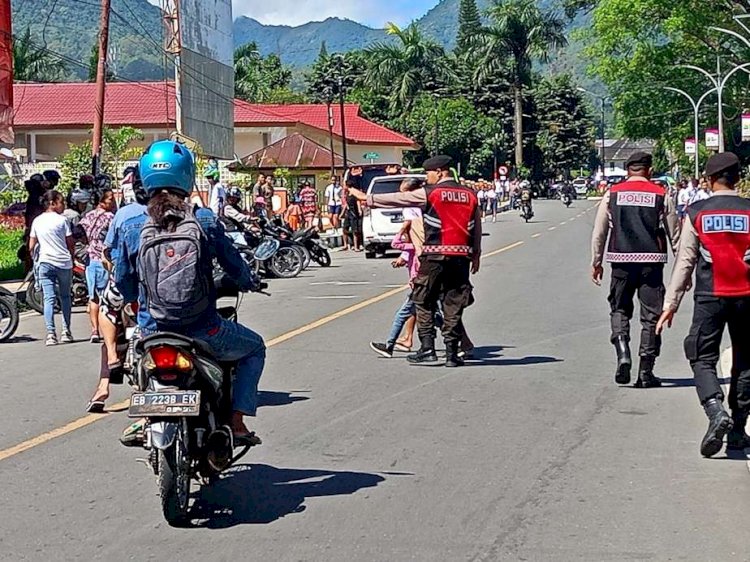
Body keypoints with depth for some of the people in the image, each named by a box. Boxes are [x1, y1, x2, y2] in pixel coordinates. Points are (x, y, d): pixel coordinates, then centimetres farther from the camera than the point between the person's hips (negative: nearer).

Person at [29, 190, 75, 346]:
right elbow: (71, 245, -1)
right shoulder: (61, 220, -4)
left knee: (49, 299, -1)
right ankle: (66, 332, 14)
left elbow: (31, 247, 10)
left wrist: (36, 260, 26)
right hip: (64, 263, -2)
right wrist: (71, 257, 17)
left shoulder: (37, 221, 8)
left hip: (45, 262, 2)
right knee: (65, 297, 13)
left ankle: (51, 333, -12)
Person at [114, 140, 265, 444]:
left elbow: (124, 287, 5)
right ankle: (237, 421, 14)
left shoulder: (132, 229, -4)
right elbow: (235, 266, 2)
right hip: (204, 333, -2)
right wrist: (251, 282, 25)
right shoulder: (206, 221, -8)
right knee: (254, 347, 26)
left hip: (153, 334, 3)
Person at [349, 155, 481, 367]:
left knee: (424, 302, 7)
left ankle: (427, 348, 1)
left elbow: (398, 199, 2)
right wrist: (476, 255, 23)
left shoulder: (430, 193, -5)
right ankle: (452, 353, 5)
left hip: (434, 255, -4)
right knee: (453, 305, 6)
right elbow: (477, 230, 14)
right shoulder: (470, 195, 9)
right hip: (461, 255, 4)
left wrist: (367, 198, 10)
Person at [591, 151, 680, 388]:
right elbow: (675, 234, 6)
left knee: (619, 309, 15)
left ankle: (622, 353, -9)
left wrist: (596, 262, 16)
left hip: (621, 261, 1)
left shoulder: (612, 194, 5)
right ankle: (646, 372, 6)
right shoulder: (661, 195, 3)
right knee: (651, 315, 6)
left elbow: (599, 231, 7)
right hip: (652, 261, -1)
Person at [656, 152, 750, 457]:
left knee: (703, 359, 5)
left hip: (709, 296, -1)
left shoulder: (697, 213, -1)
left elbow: (685, 261, -1)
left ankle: (716, 411, -21)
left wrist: (671, 303, 4)